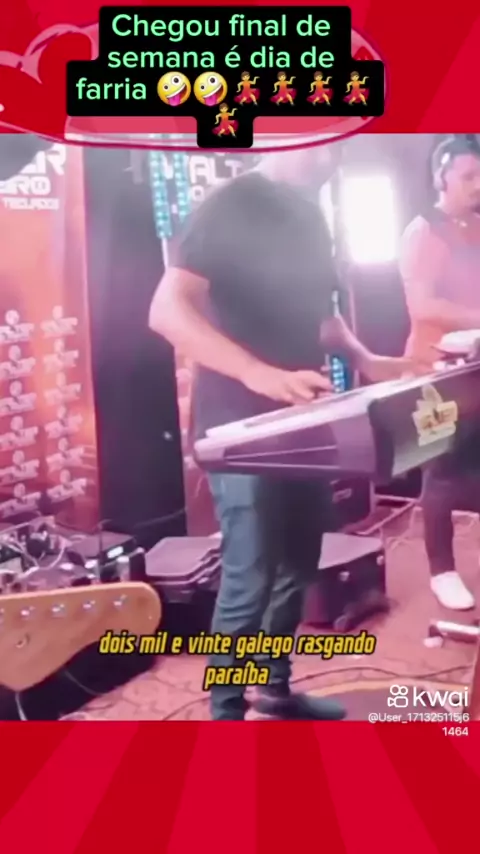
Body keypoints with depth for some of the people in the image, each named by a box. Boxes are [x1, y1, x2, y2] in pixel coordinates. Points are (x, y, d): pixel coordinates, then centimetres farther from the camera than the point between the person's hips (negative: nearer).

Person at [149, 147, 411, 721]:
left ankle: (276, 689, 35)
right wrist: (259, 374, -35)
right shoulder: (231, 205, -11)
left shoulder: (308, 214, 14)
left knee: (297, 567, 16)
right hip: (242, 426, -8)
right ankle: (227, 713, 17)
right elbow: (167, 310, -23)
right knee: (249, 581, -2)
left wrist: (363, 359, 5)